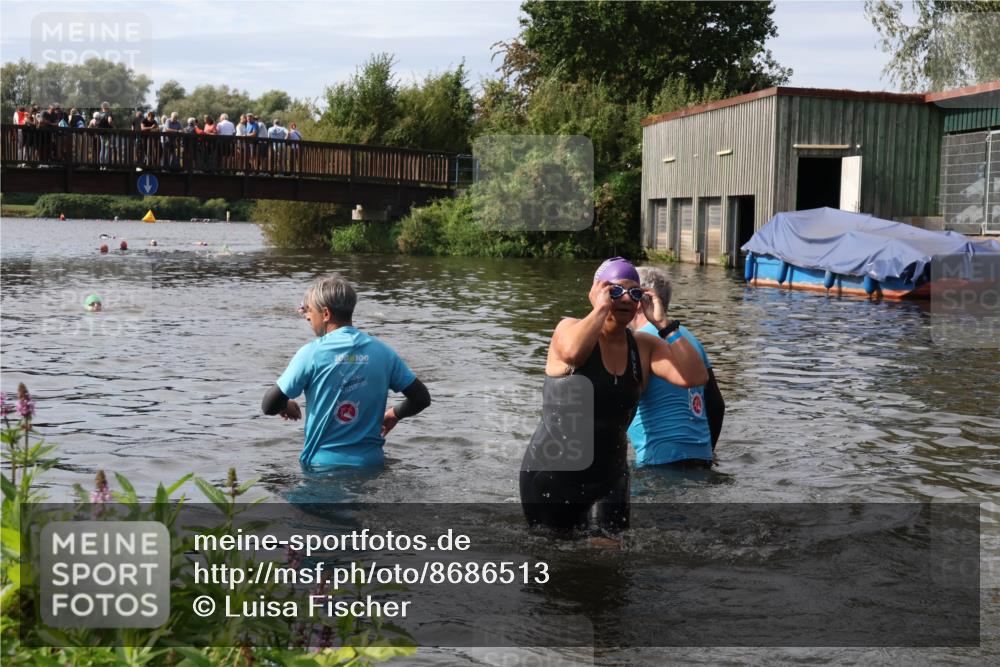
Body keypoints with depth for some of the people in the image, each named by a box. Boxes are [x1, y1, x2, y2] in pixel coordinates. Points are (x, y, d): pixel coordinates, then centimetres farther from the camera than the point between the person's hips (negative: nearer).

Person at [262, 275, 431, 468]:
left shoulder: (311, 353, -6)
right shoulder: (382, 351, 4)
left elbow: (269, 406, -2)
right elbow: (422, 398, 10)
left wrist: (286, 406, 20)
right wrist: (394, 414, 28)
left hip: (323, 464, -3)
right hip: (370, 463, 3)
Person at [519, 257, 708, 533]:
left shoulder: (645, 346, 2)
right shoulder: (571, 329, -10)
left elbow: (695, 377, -13)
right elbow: (572, 352, -36)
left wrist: (663, 323, -14)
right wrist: (601, 308, -23)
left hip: (610, 476, 4)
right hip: (552, 475, -4)